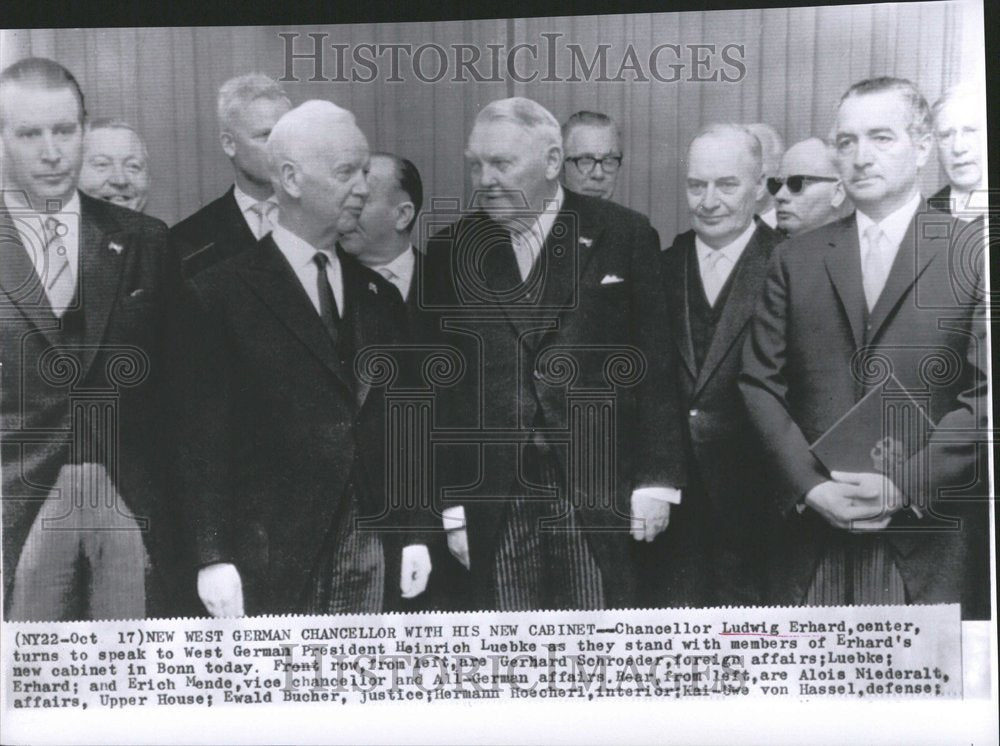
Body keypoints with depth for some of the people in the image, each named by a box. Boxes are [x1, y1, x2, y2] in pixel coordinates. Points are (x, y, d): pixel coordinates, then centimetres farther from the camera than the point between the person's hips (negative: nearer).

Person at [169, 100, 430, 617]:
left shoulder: (375, 294, 13)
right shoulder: (217, 295, -4)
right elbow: (201, 437, -6)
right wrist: (213, 557, -11)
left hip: (369, 553, 5)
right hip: (268, 557, -4)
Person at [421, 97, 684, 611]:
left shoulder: (622, 236, 1)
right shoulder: (449, 252, 6)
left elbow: (654, 368, 2)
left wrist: (656, 482, -2)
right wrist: (451, 508, 3)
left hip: (598, 496, -1)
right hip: (493, 505, 2)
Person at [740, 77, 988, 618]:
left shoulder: (972, 256, 2)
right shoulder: (795, 259, 10)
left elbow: (985, 395, -4)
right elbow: (760, 384, 5)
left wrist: (904, 485, -12)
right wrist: (810, 486, -7)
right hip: (810, 530, 2)